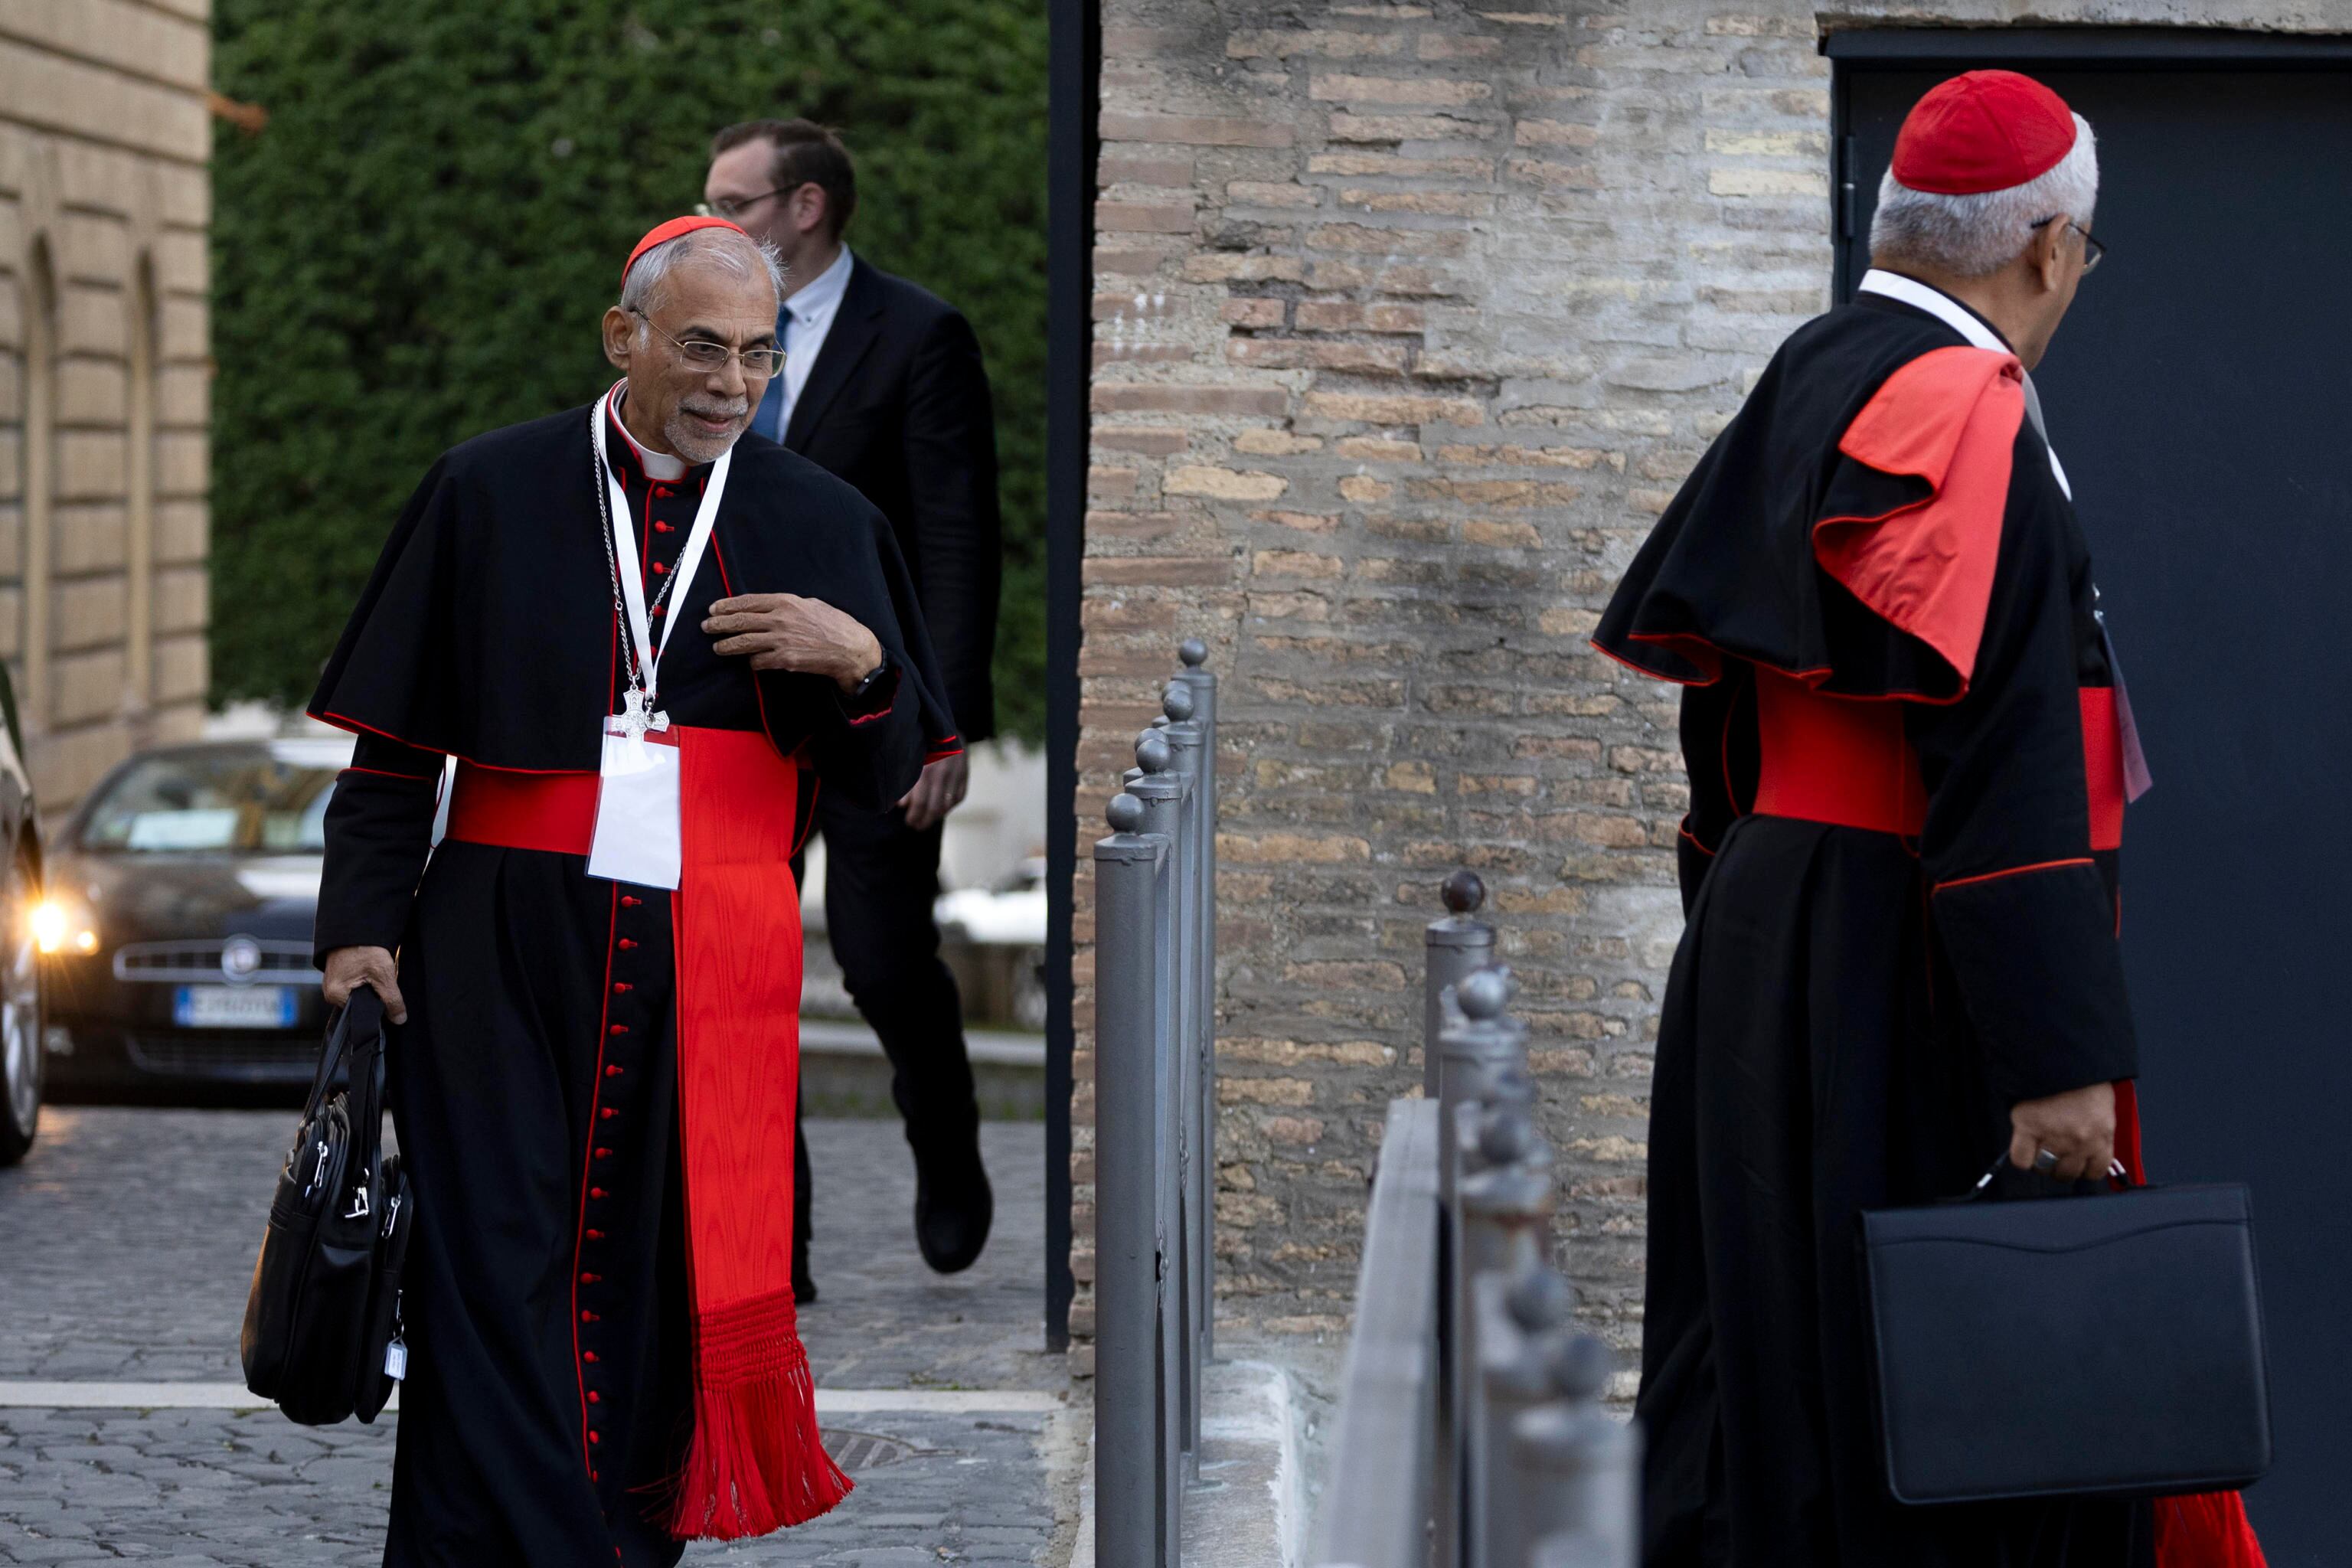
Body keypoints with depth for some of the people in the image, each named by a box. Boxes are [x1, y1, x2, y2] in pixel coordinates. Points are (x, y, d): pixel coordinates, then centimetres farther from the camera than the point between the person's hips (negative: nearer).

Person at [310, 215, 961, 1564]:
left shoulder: (821, 524, 9)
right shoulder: (491, 493, 6)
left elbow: (888, 773, 9)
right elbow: (396, 746, 7)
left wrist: (863, 663, -11)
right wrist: (363, 922, -2)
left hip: (716, 971, 1)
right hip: (503, 955, -1)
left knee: (667, 1288, 3)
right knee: (495, 1280, -7)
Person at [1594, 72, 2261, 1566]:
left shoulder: (1803, 391, 13)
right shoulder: (1963, 415, -15)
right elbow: (1998, 757, -22)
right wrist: (2061, 1055, -24)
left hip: (1766, 955, 9)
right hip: (1907, 995, -9)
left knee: (1777, 1414, 11)